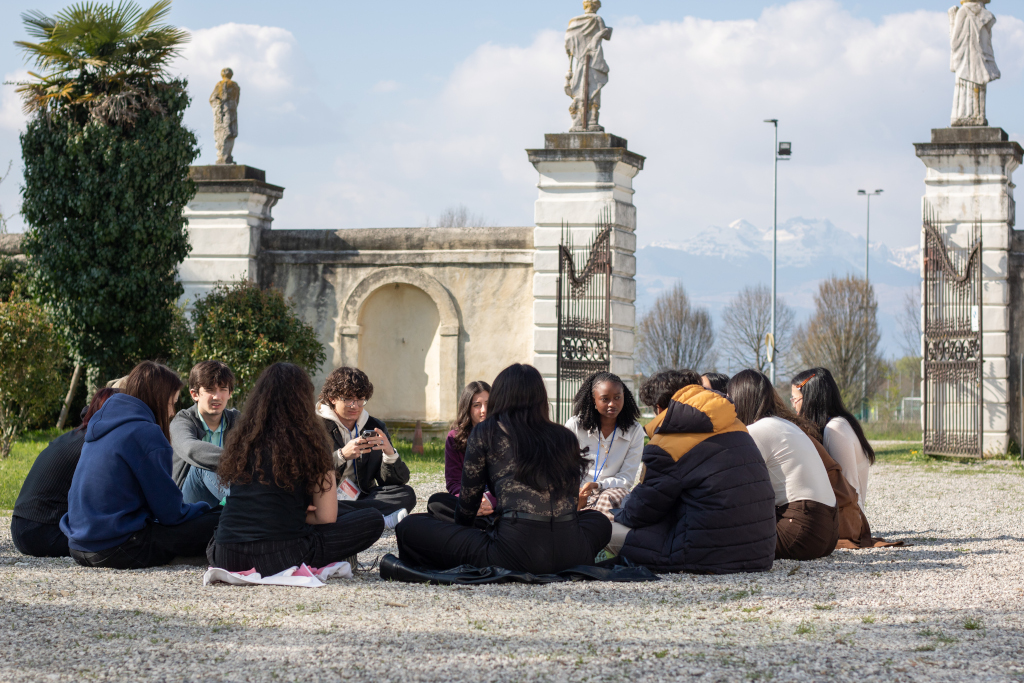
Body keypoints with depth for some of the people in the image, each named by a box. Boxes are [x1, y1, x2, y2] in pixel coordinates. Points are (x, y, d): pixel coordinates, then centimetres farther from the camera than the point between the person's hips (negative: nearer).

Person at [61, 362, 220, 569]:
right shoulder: (147, 434, -12)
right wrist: (204, 509, 11)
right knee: (217, 523, -6)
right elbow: (170, 512, -9)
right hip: (116, 550, -9)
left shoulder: (100, 426, 16)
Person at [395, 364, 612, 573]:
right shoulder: (565, 437, 19)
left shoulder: (486, 433, 9)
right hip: (571, 554, 3)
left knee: (409, 528, 9)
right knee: (599, 520, 39)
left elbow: (469, 499, 15)